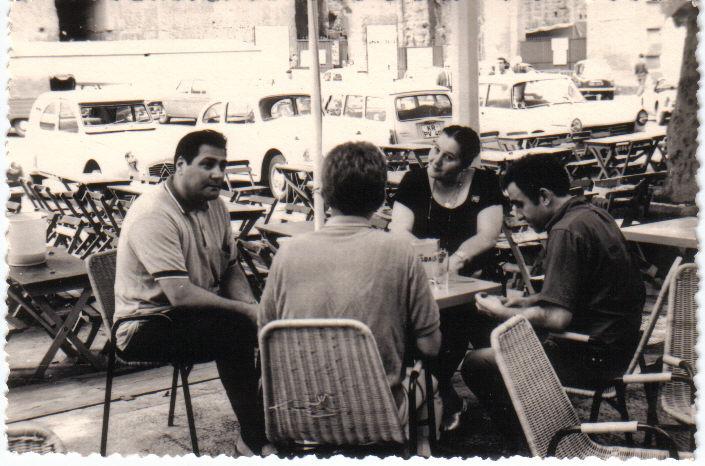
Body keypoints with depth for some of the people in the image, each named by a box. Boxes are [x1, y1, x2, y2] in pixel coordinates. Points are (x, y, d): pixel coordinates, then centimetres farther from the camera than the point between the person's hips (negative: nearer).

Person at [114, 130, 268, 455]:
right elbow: (181, 295, -30)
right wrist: (246, 312, -26)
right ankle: (254, 441, -20)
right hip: (146, 327, -8)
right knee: (234, 329, -31)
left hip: (200, 312, 8)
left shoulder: (214, 205, 5)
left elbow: (231, 270, 12)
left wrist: (251, 305, -9)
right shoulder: (153, 216, -22)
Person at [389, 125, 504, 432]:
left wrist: (457, 259, -24)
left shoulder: (485, 183, 4)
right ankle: (445, 398, -12)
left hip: (470, 277, 0)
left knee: (456, 315, -31)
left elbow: (487, 236, -4)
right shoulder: (414, 182, 6)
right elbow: (400, 231, -4)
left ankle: (436, 390, -8)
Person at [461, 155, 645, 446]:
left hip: (594, 356, -10)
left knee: (476, 364, -9)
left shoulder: (566, 232, -22)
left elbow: (557, 318, -25)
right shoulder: (590, 214, 8)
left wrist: (501, 313, -11)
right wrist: (526, 302, 12)